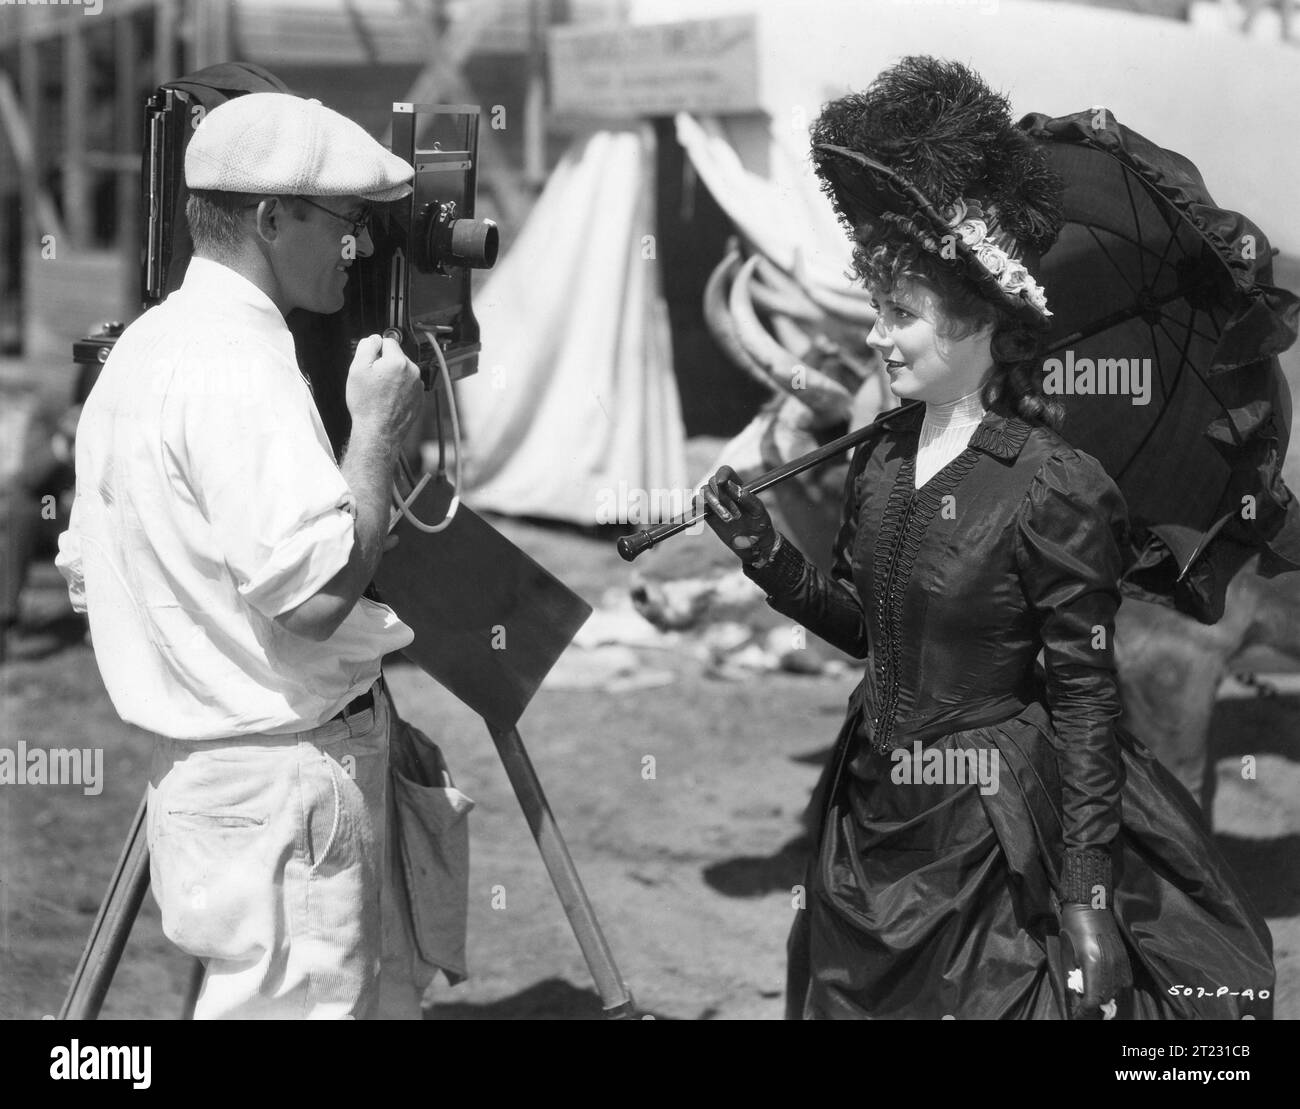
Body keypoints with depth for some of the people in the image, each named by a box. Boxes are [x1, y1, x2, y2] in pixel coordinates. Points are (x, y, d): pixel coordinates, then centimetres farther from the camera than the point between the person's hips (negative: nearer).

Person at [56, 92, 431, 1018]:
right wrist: (379, 428, -14)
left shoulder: (141, 350, 12)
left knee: (384, 995, 17)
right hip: (284, 785, -10)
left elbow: (86, 572, 17)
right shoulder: (239, 364, -19)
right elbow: (315, 591, -26)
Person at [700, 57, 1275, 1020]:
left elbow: (1085, 700, -15)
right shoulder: (881, 455, 3)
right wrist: (762, 550, -1)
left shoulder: (1055, 490, -18)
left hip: (993, 833, -7)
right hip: (877, 821, 7)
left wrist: (1087, 899, -17)